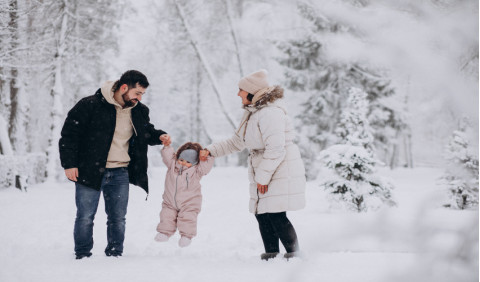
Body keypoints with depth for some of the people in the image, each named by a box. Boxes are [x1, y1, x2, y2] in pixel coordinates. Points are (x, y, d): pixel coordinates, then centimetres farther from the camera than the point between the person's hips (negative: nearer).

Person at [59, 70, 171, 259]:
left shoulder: (139, 111, 6)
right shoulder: (90, 105, -12)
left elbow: (146, 132, 24)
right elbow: (69, 133, -9)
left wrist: (159, 136, 1)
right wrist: (69, 164, -12)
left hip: (120, 173, 5)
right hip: (90, 171, -4)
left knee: (118, 218, 9)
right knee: (85, 217, 1)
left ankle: (115, 254, 21)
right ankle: (82, 256, 13)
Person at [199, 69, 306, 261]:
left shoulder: (270, 114, -19)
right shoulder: (252, 113, 14)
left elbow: (275, 150, -24)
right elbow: (237, 142, 24)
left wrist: (263, 177, -18)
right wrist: (211, 151, 18)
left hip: (281, 171, -10)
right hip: (263, 172, 10)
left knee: (275, 215, -12)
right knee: (262, 214, 8)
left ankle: (294, 254, -1)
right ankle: (271, 254, 17)